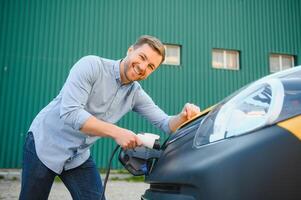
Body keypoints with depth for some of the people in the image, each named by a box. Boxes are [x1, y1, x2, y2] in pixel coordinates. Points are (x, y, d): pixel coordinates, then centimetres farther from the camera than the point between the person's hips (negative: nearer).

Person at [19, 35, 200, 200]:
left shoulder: (136, 94, -2)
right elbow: (70, 112, -31)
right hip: (45, 143, -4)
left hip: (79, 156, 5)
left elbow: (166, 124, -4)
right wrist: (117, 132, -36)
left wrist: (185, 116, -26)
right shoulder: (92, 65, -20)